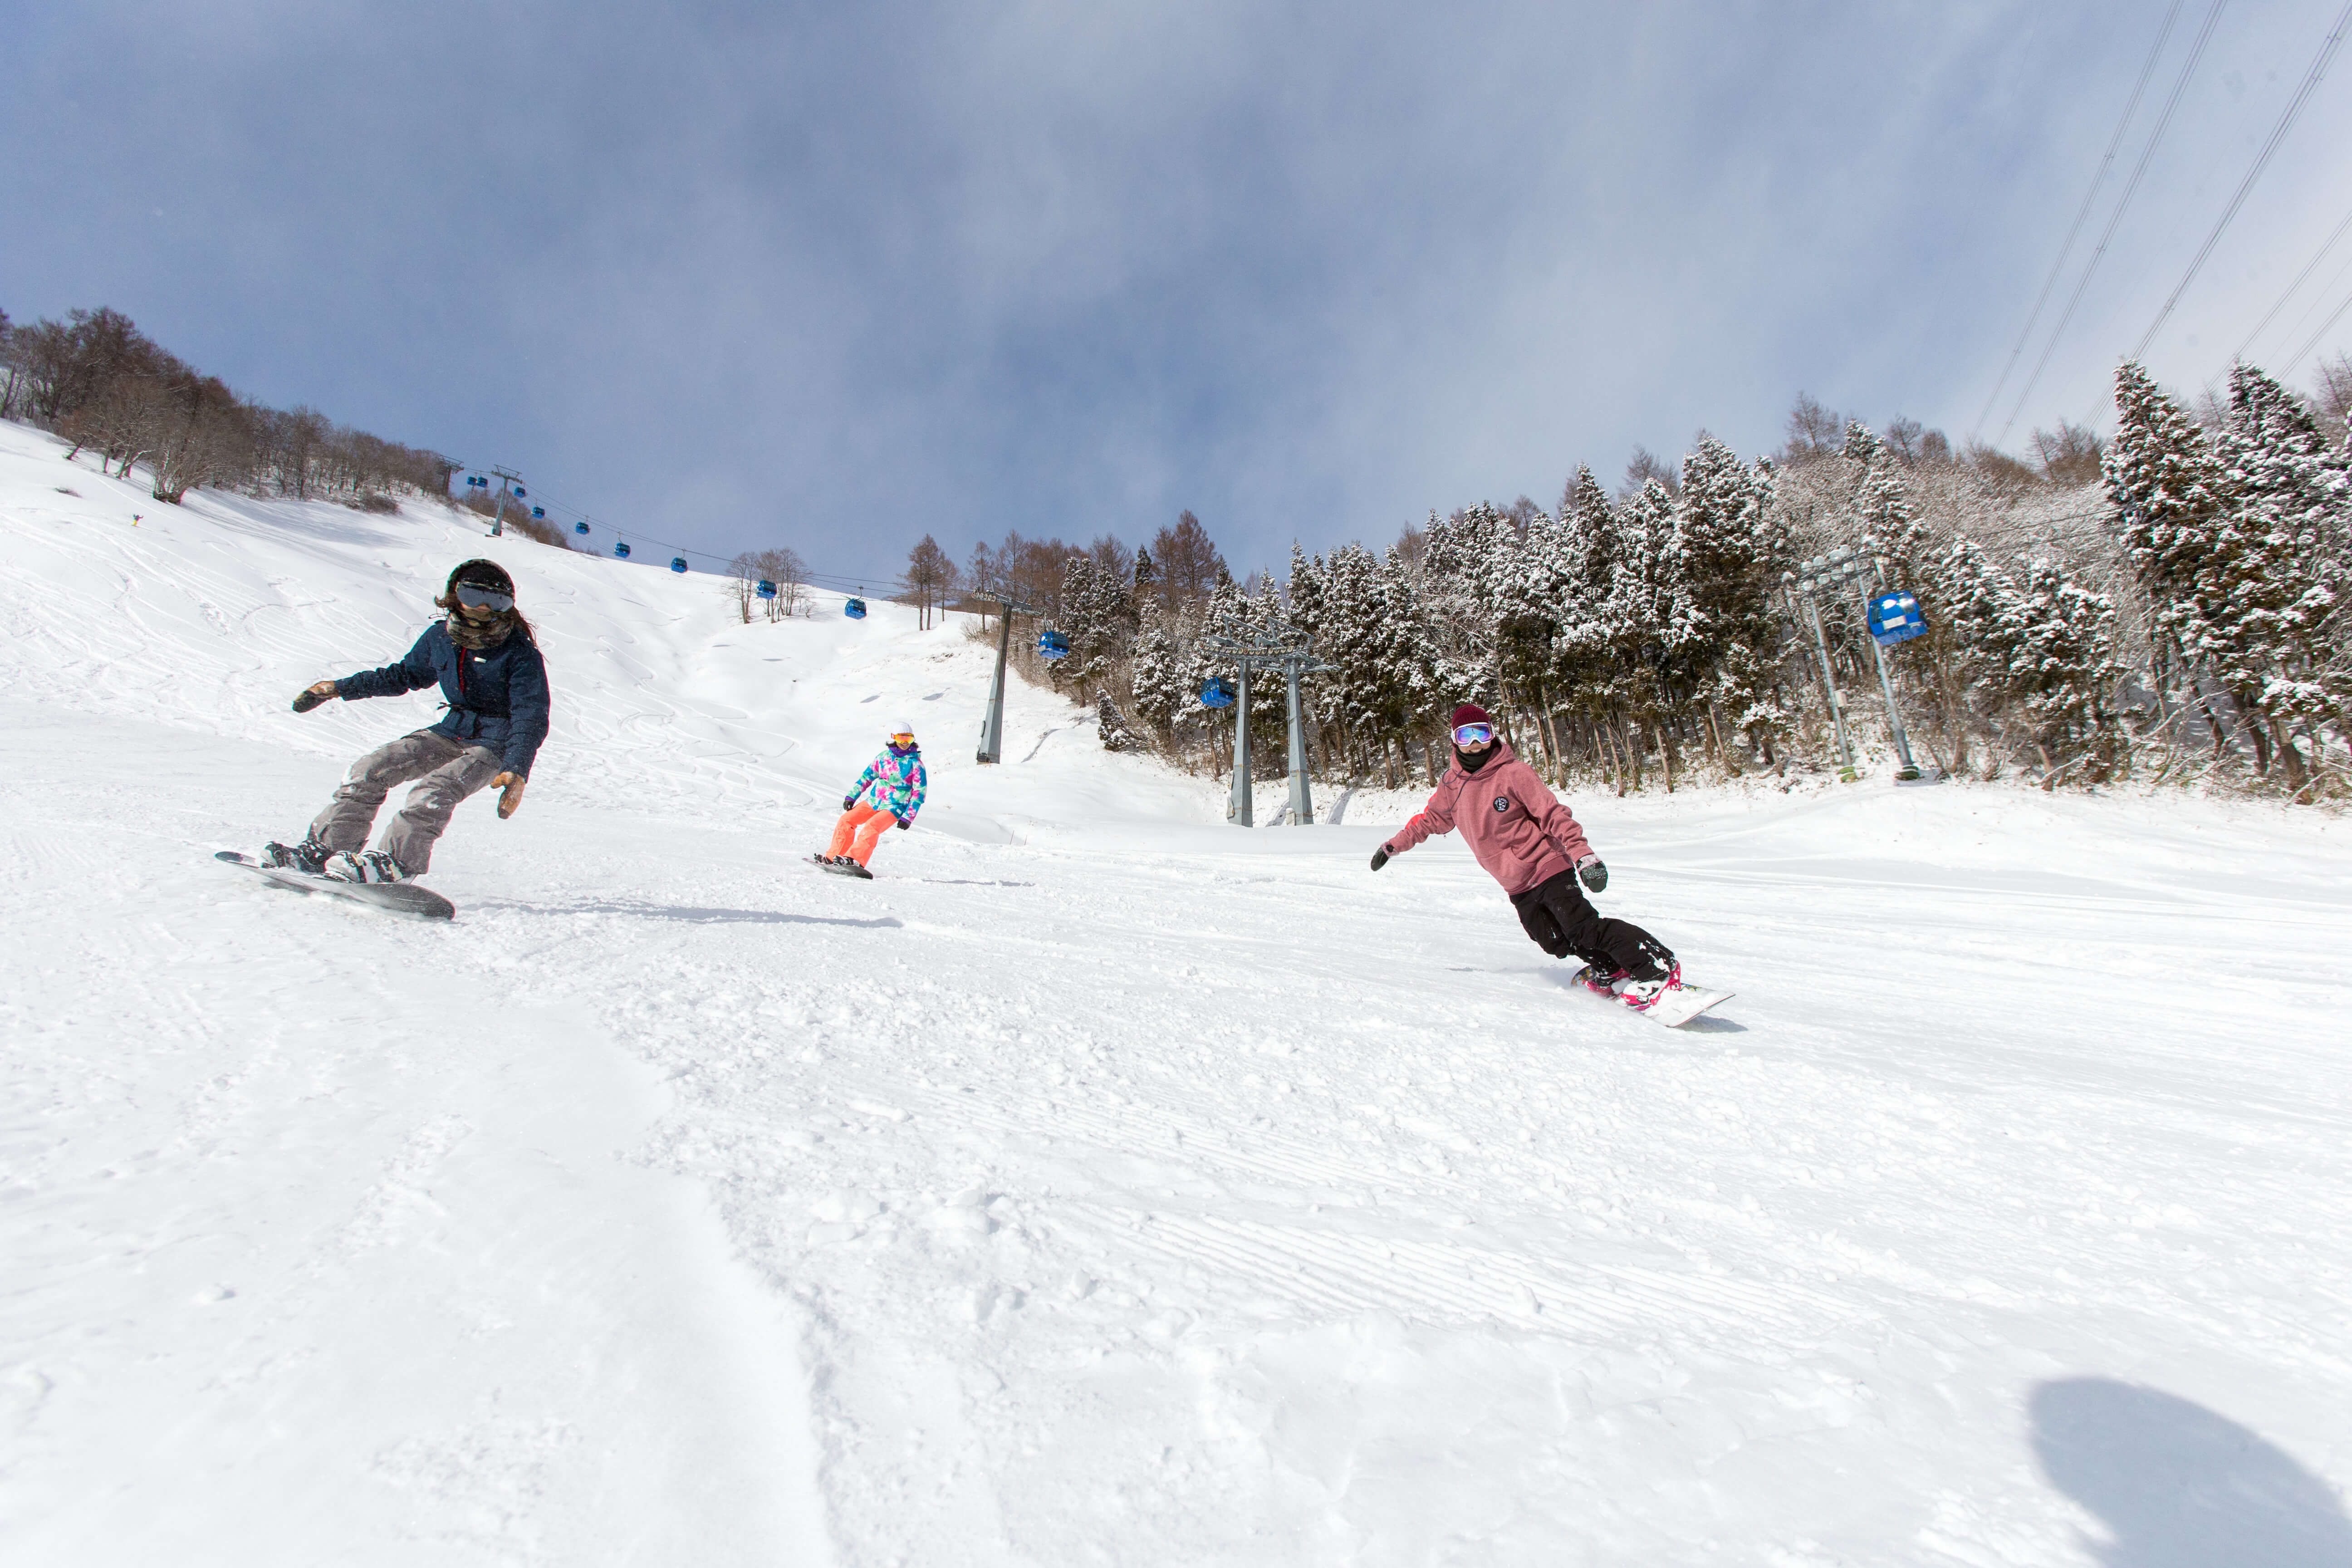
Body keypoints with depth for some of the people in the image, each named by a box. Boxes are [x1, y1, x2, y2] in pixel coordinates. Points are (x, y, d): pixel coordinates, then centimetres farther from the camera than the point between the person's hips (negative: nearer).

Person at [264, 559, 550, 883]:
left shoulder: (521, 655, -18)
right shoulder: (440, 637, 3)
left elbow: (530, 718, -23)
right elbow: (406, 675, 23)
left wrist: (516, 771, -36)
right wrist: (340, 688, 20)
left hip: (495, 745, -7)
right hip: (451, 731, 7)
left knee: (432, 791, -30)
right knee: (369, 771, -4)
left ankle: (396, 862, -29)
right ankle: (325, 847, 3)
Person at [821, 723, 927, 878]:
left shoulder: (915, 763, -7)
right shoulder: (884, 756, 6)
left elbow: (919, 792, -8)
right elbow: (867, 777, 16)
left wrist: (908, 817, -14)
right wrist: (851, 797, 10)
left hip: (895, 807, -5)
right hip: (873, 800, 5)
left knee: (871, 827, -29)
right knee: (846, 820, -8)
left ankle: (854, 860, -37)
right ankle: (833, 857, -1)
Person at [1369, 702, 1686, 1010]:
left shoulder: (1513, 773, -14)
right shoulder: (1452, 784, 3)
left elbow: (1553, 815, -15)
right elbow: (1431, 819, 19)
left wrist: (1583, 855, -24)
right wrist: (1395, 845, 20)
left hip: (1546, 866, -5)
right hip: (1516, 886, 5)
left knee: (1585, 929, -14)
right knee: (1556, 943, 2)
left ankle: (1657, 969, -3)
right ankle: (1610, 970, 21)